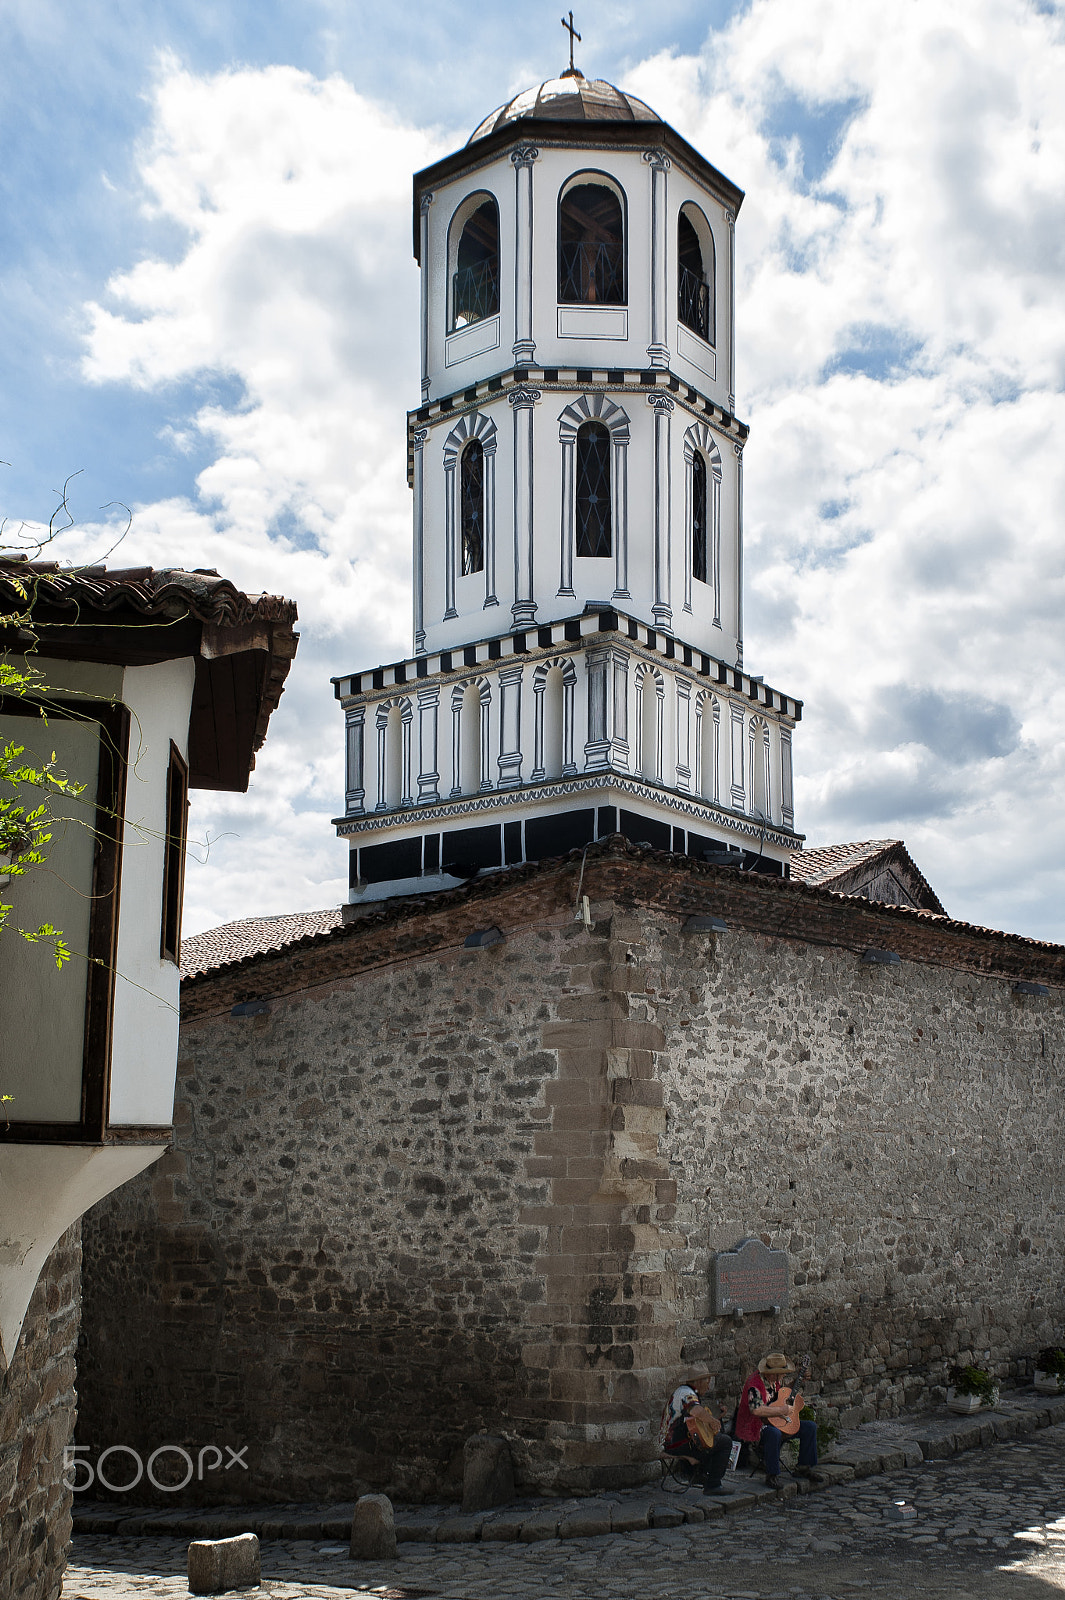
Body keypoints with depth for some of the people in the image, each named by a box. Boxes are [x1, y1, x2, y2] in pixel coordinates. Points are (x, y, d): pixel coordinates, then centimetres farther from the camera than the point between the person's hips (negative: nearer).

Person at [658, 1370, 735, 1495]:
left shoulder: (680, 1390, 21)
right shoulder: (686, 1393, -14)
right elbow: (697, 1410, -35)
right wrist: (713, 1421, -19)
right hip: (680, 1445, -11)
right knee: (725, 1442, -7)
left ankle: (701, 1473, 31)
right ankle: (713, 1485, -6)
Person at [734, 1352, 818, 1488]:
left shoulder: (778, 1379, 5)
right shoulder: (755, 1382, -24)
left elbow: (788, 1388, 30)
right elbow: (756, 1410, -37)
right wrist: (780, 1410, -28)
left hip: (778, 1421, 9)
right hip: (755, 1426, -9)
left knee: (810, 1427, 1)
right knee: (774, 1433, -42)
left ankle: (805, 1467, 13)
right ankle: (772, 1475, -27)